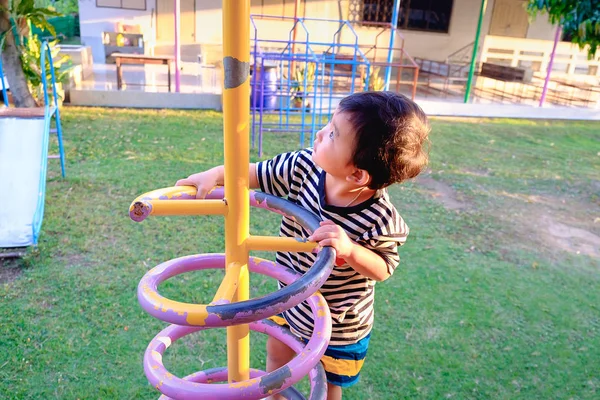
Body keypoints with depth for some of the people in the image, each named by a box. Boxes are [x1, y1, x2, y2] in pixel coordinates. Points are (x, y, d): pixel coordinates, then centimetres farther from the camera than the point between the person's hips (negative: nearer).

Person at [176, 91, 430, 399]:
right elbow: (258, 173, -9)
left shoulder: (379, 219, -35)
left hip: (338, 323, -5)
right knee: (277, 354, 30)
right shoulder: (306, 167, -23)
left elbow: (384, 269, -21)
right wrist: (215, 174, -21)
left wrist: (350, 250, -39)